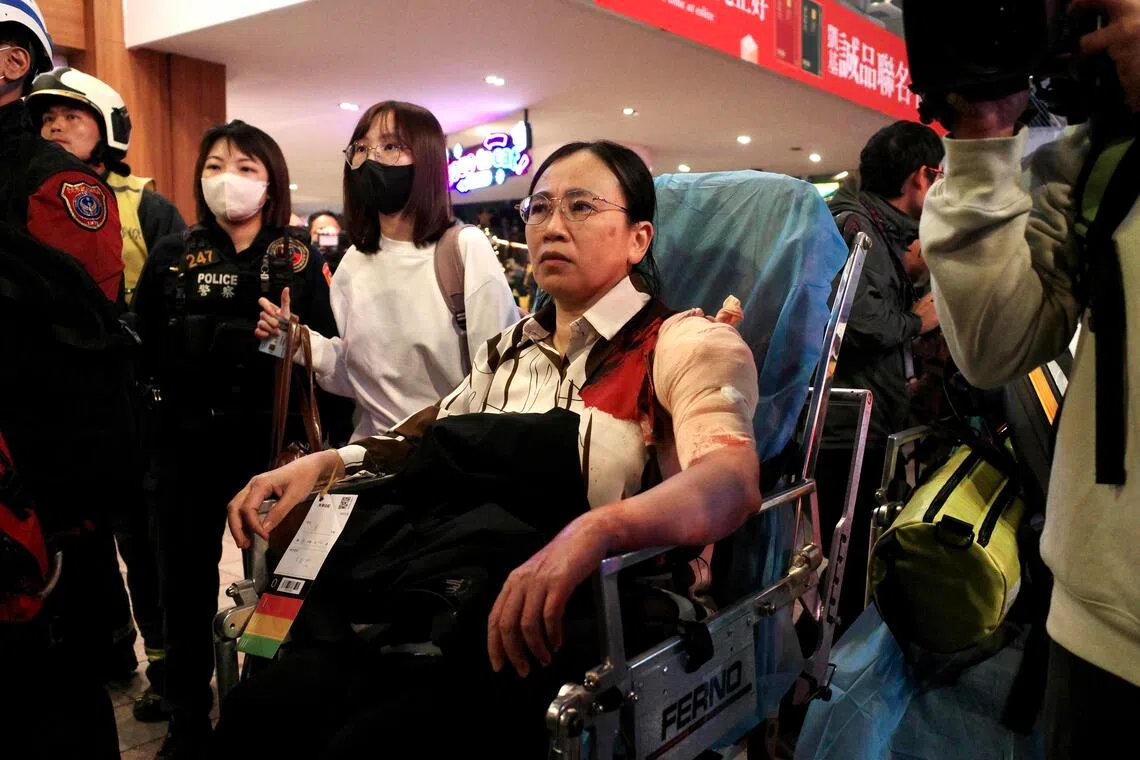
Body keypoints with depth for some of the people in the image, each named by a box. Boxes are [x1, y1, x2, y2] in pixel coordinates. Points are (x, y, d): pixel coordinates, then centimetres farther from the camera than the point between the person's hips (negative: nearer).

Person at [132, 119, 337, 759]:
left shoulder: (300, 259, 3)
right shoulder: (172, 257, 7)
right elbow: (148, 353, 1)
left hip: (273, 438, -1)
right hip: (189, 441, 2)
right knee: (186, 578, 10)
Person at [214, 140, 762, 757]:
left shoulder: (686, 343, -1)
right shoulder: (507, 351, 21)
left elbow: (733, 478, -20)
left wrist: (590, 533, -40)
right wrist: (323, 463, 10)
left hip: (589, 624, -5)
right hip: (456, 611, 6)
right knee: (256, 711, -16)